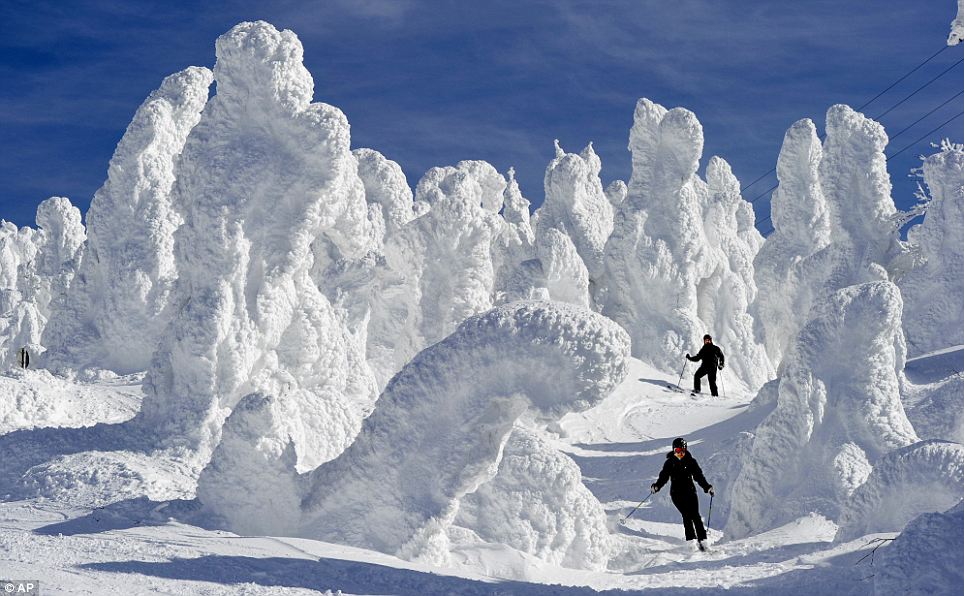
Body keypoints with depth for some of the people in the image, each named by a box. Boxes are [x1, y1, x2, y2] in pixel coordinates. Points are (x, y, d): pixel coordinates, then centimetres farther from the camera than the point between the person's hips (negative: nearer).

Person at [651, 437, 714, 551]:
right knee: (687, 515, -14)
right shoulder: (670, 462, 5)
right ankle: (691, 540, -16)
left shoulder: (691, 461, 6)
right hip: (677, 493, -1)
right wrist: (657, 486, -17)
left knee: (695, 515, -10)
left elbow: (699, 476, 4)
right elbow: (663, 476, 1)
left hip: (690, 491, 1)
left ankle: (701, 540, -8)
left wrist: (707, 487, -11)